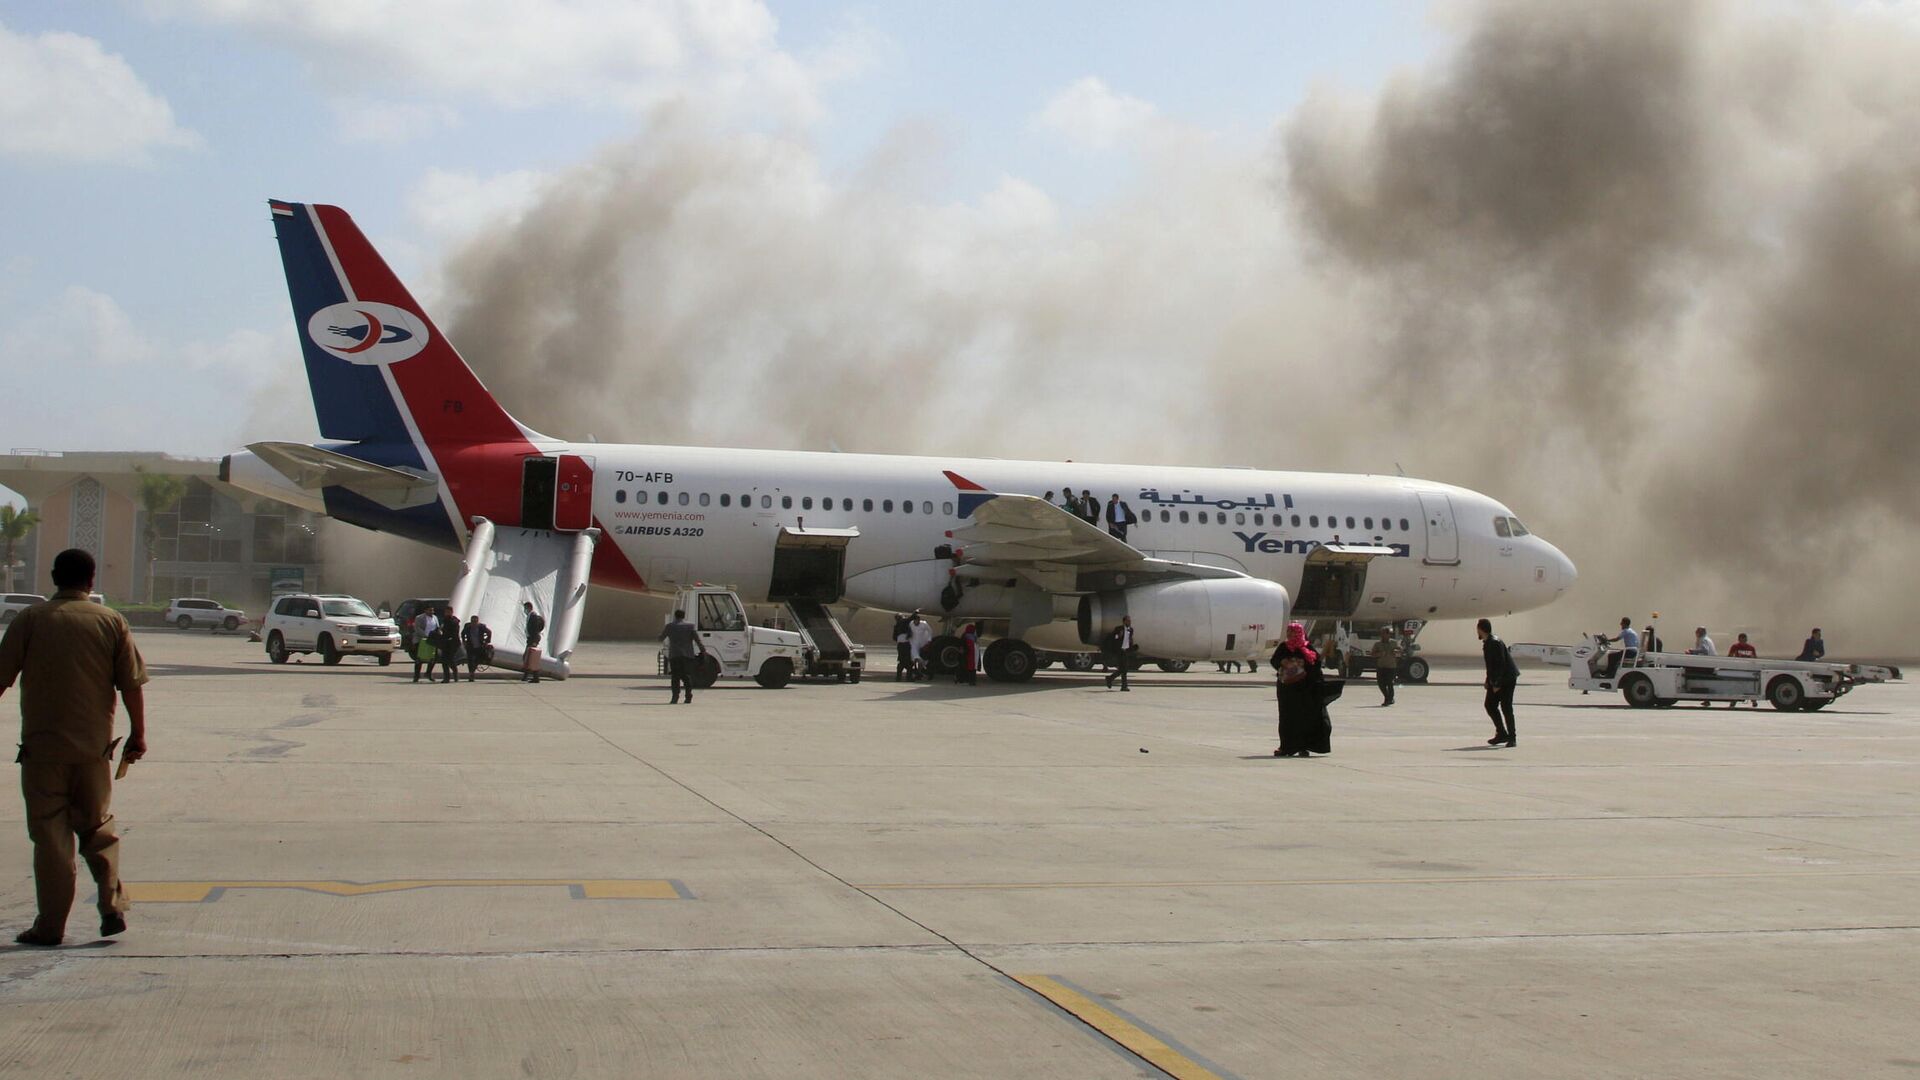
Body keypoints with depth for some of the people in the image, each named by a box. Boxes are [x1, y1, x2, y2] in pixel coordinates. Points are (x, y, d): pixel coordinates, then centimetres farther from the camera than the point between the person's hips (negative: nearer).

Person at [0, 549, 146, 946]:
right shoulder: (111, 621, 0)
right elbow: (132, 684, 0)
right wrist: (138, 734, 10)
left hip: (42, 745, -2)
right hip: (94, 746, 2)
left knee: (50, 836, 4)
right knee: (98, 827, 16)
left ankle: (50, 925, 4)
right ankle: (112, 906, 4)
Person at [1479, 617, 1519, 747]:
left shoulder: (1495, 643, -19)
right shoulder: (1486, 643, 11)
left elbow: (1501, 664, -23)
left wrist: (1497, 684, -23)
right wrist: (1489, 681, 17)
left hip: (1507, 679, -10)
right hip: (1496, 681, 10)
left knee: (1506, 707, -8)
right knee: (1490, 705, 6)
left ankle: (1512, 737, 0)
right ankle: (1501, 734, 14)